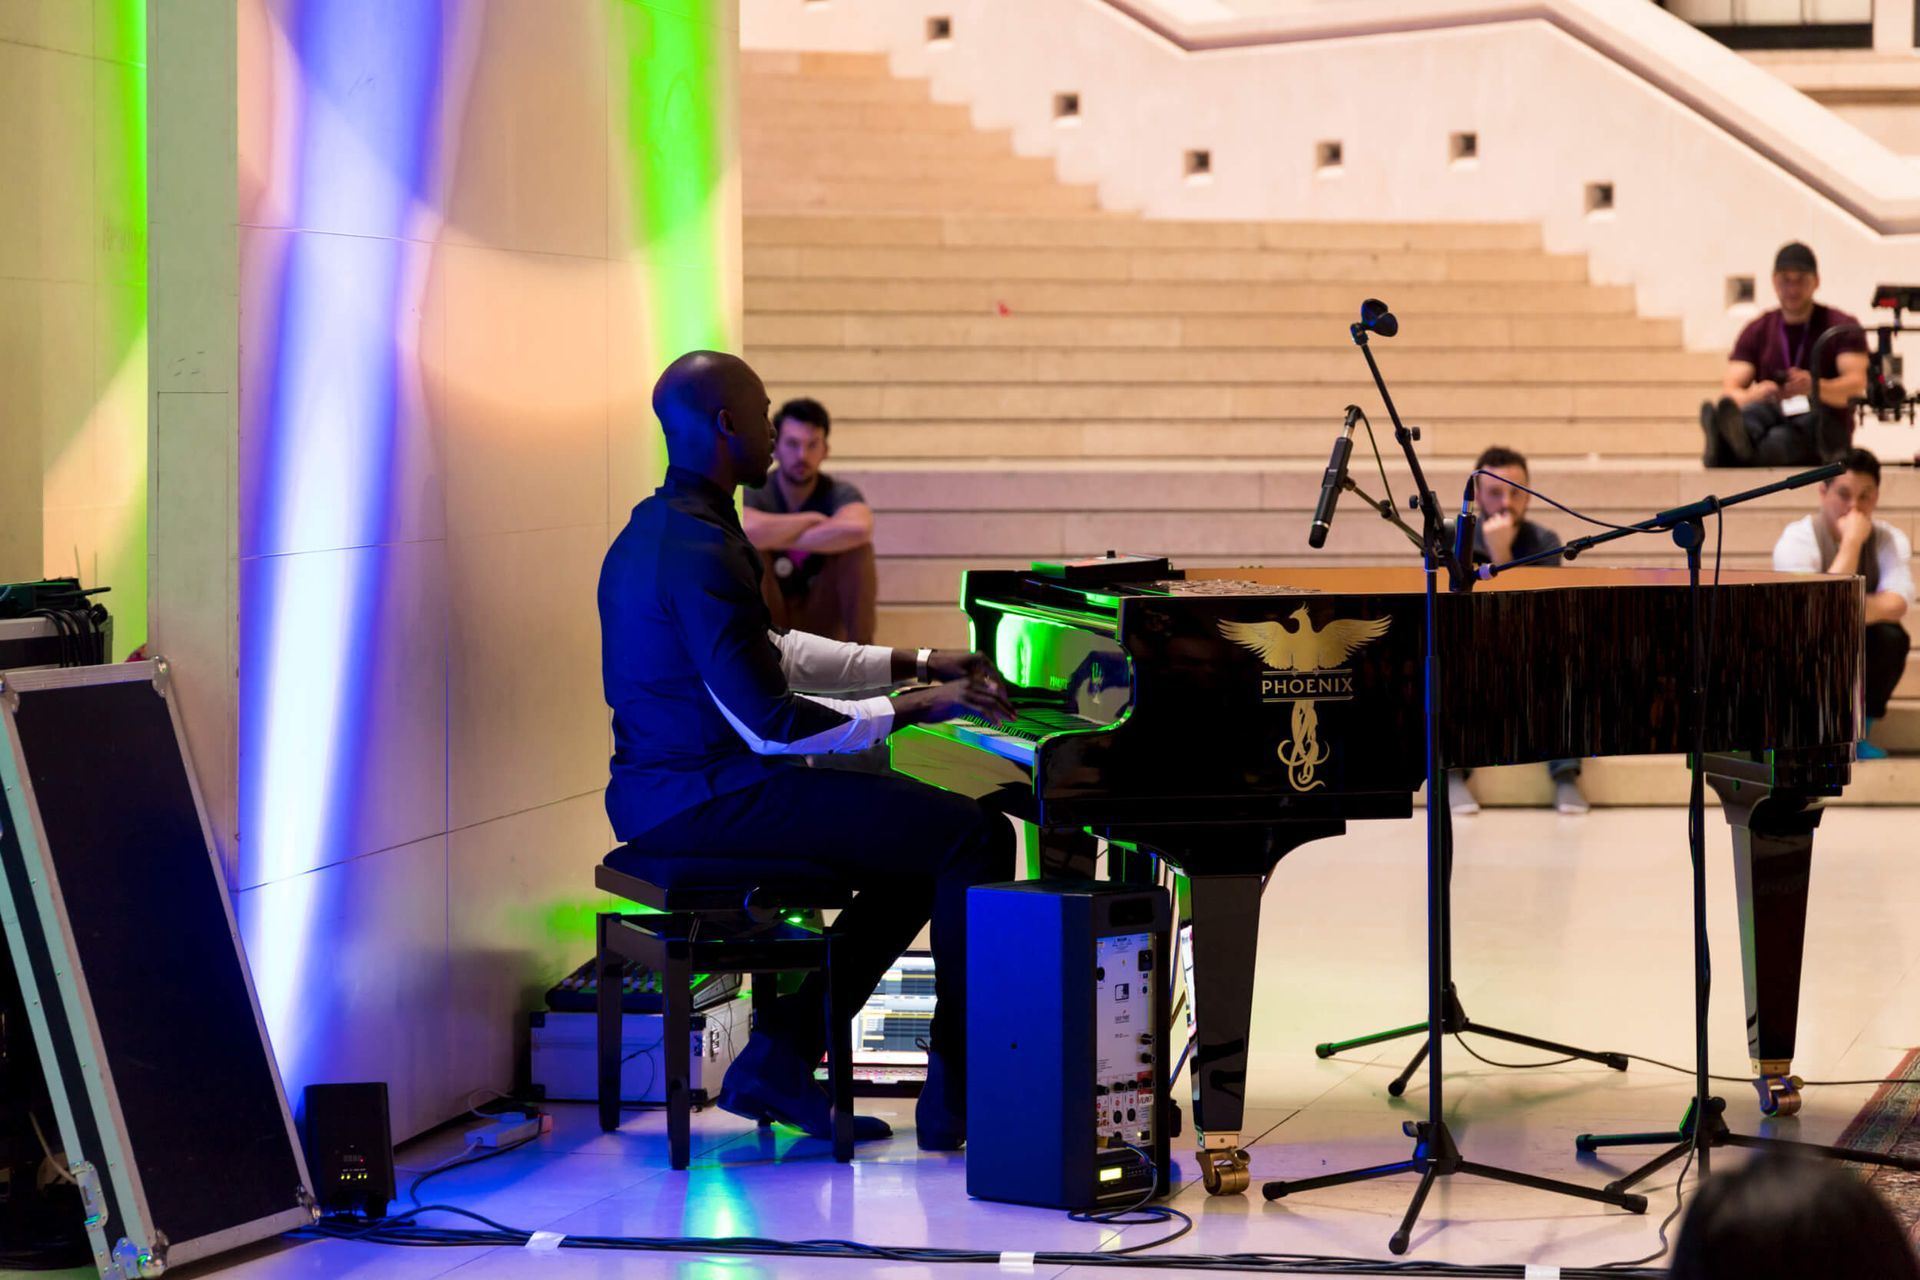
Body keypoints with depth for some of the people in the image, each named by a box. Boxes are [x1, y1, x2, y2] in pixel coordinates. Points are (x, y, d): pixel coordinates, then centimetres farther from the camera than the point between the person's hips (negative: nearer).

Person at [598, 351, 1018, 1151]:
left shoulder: (656, 529, 14)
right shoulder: (700, 552, -20)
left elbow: (769, 655, 23)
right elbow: (769, 722, -21)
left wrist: (915, 664, 20)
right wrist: (910, 709, -10)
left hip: (661, 793, 11)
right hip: (707, 801, -11)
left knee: (922, 847, 19)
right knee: (976, 837, -13)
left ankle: (779, 1058, 13)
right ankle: (960, 1096, -5)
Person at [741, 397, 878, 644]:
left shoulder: (840, 494, -12)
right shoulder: (755, 495, -13)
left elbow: (858, 530, -39)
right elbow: (747, 531, -40)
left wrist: (779, 538, -32)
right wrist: (813, 519, -25)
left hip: (822, 620, 1)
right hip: (770, 619, -1)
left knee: (858, 545, -24)